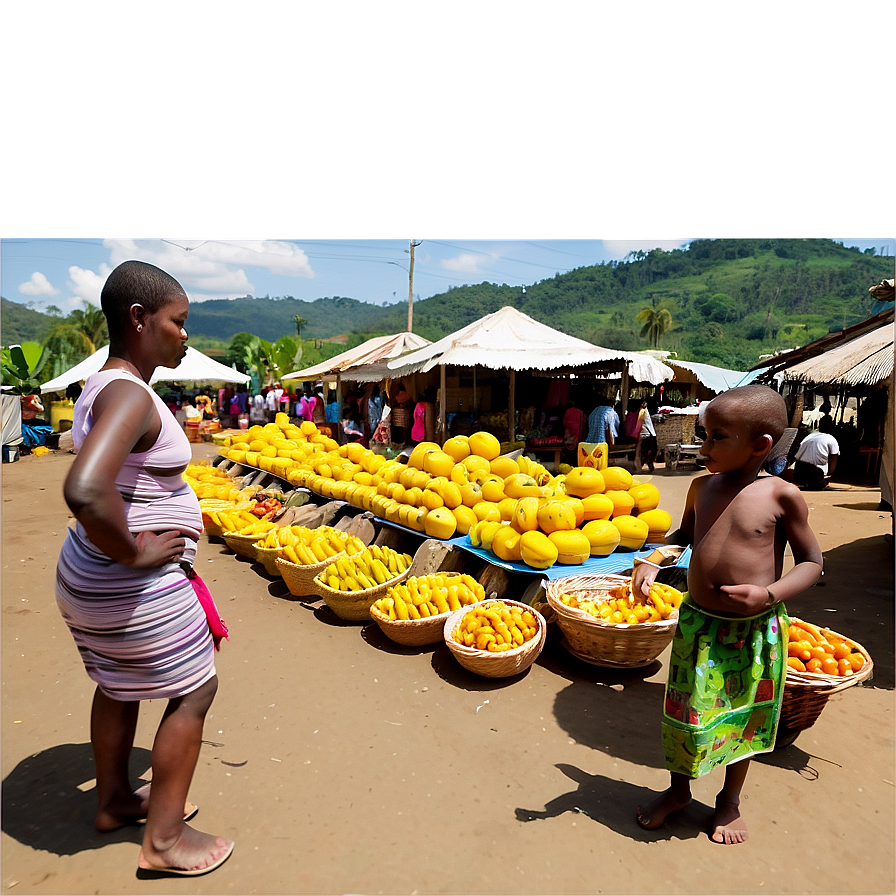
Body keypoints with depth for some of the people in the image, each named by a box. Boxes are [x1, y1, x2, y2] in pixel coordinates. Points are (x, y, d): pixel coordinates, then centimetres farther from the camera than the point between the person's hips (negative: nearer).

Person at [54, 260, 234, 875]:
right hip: (133, 589, -10)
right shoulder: (130, 394, -25)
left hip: (88, 574, 10)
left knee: (120, 686, 26)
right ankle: (164, 839, 24)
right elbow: (85, 491, -42)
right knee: (194, 691, 8)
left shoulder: (101, 388, 7)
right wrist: (134, 554, -26)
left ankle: (114, 801, 47)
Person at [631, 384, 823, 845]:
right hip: (697, 622, 3)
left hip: (756, 629, -3)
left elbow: (812, 561, -5)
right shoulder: (702, 487, -1)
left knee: (743, 718, 16)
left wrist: (769, 594, -21)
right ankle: (679, 789, 40)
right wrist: (654, 561, -1)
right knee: (686, 712, 13)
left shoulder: (781, 495, -13)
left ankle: (730, 801, 42)